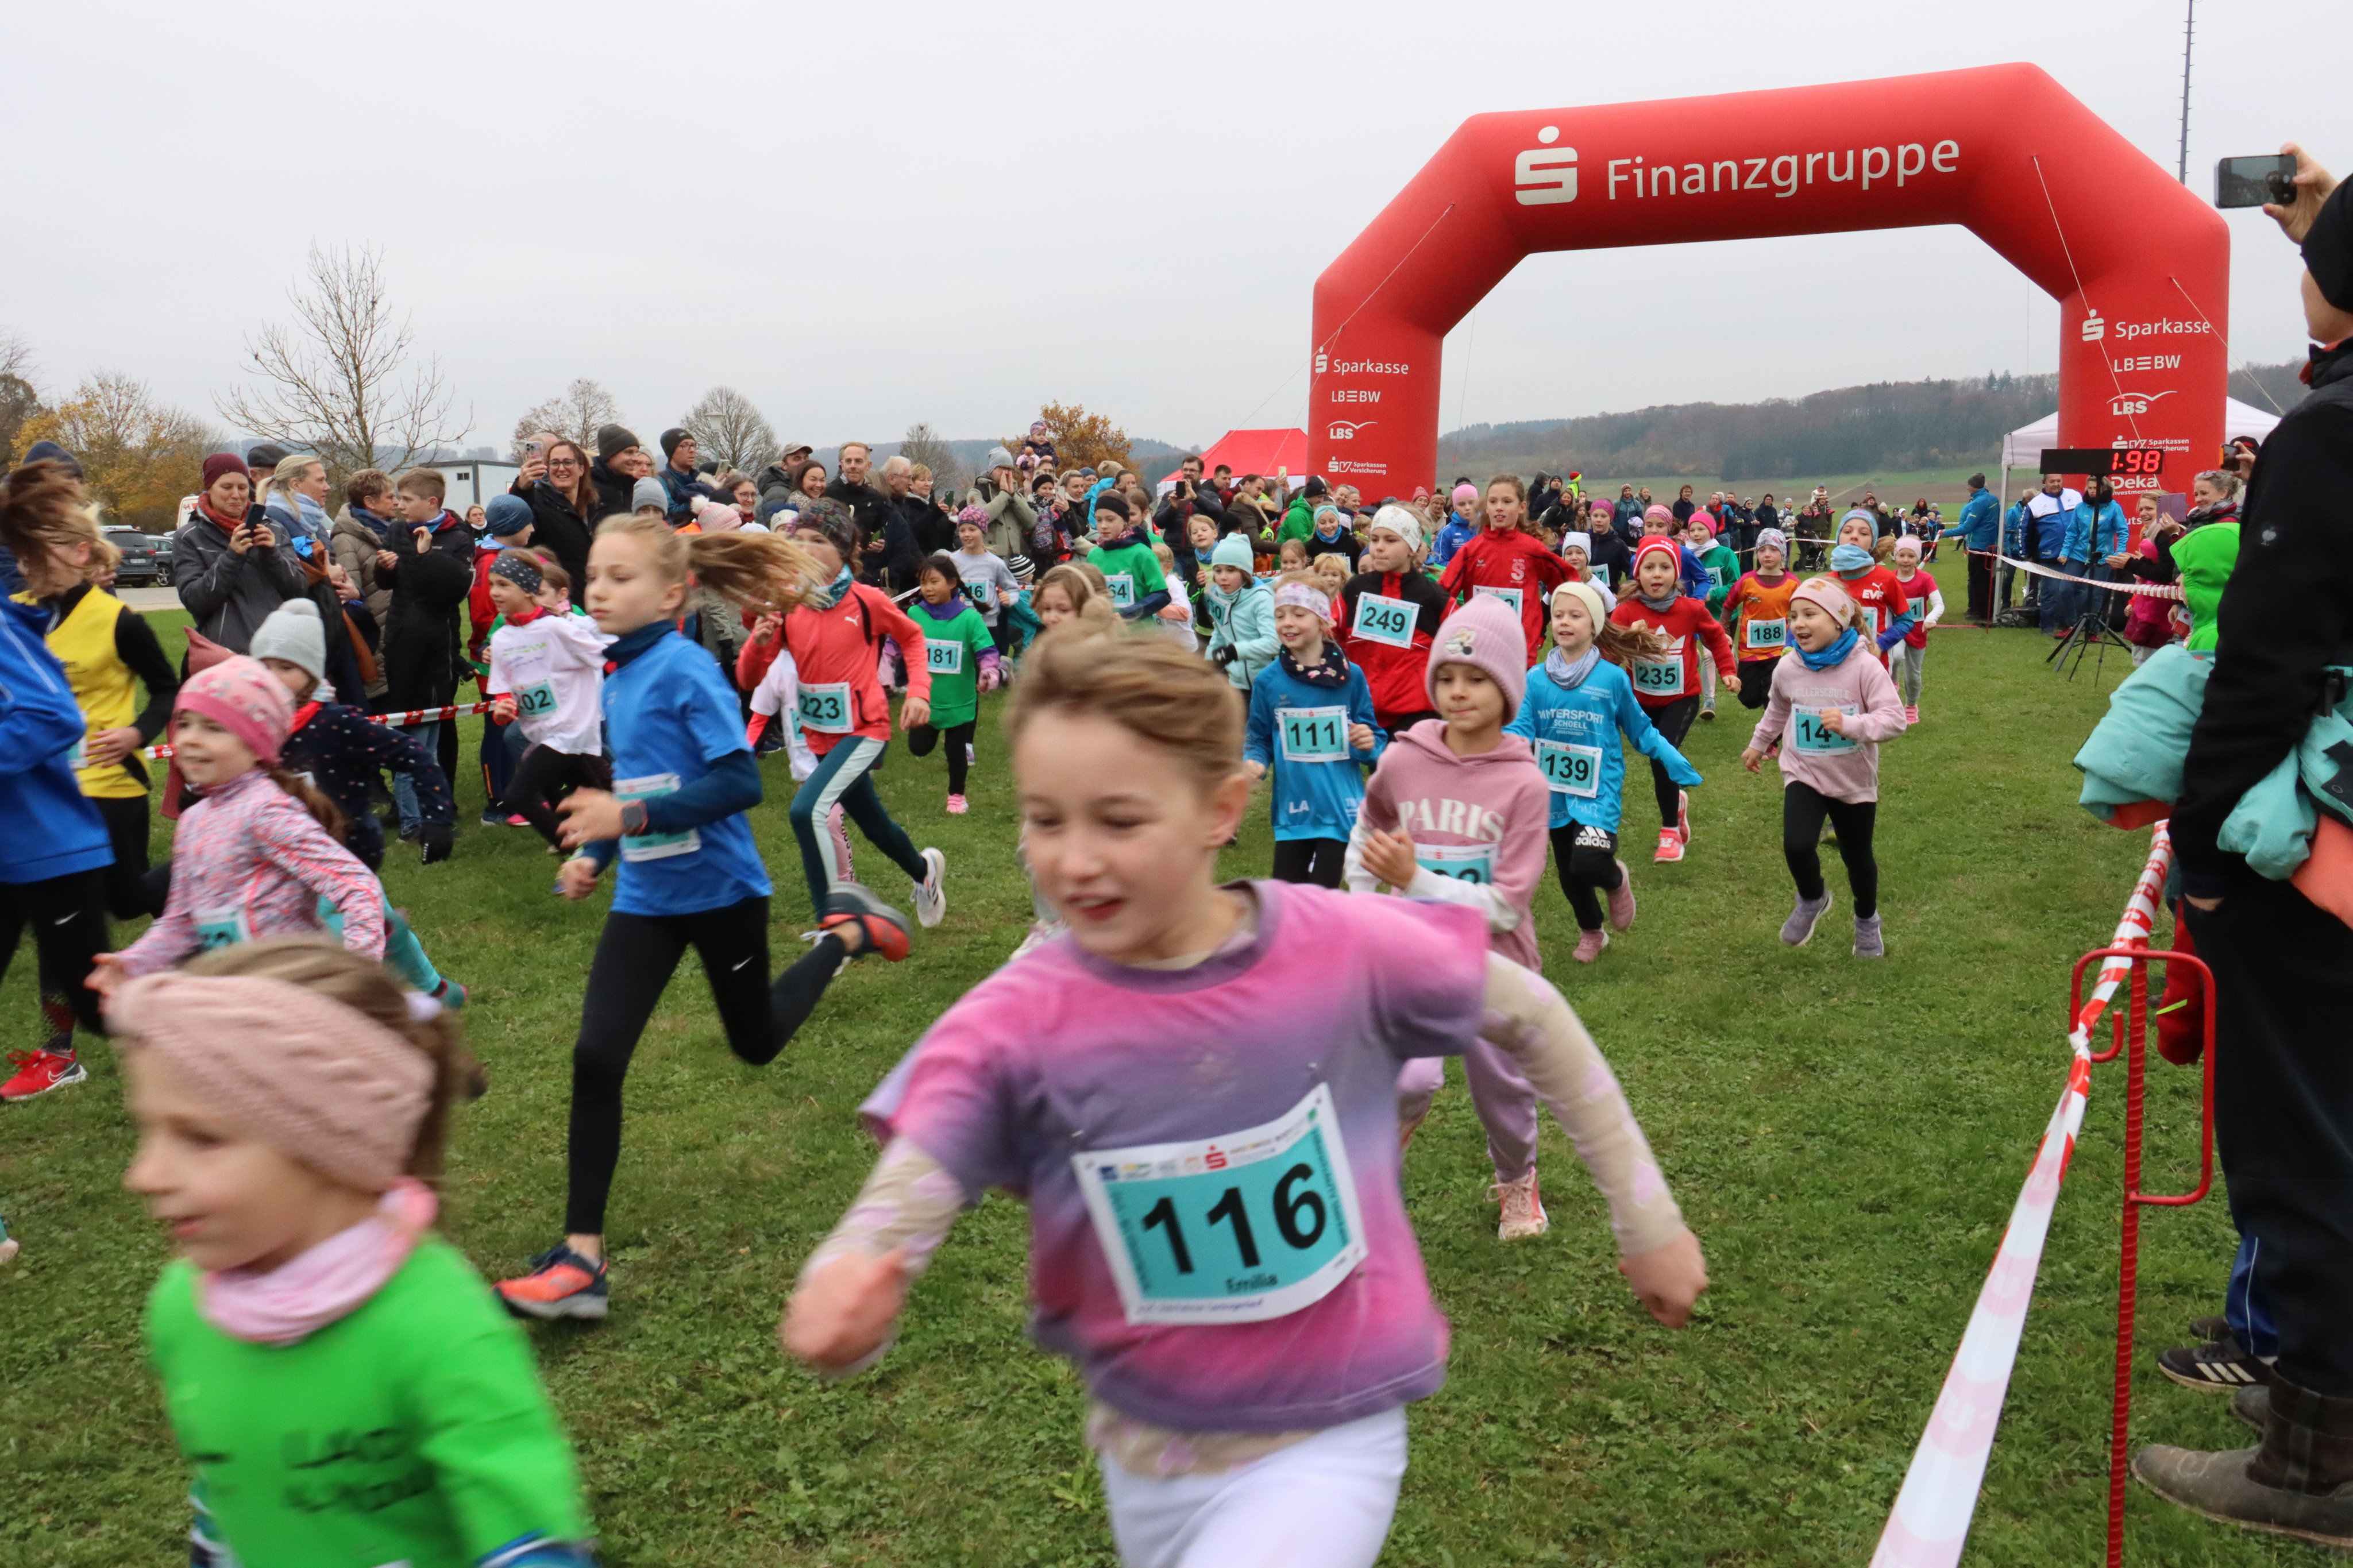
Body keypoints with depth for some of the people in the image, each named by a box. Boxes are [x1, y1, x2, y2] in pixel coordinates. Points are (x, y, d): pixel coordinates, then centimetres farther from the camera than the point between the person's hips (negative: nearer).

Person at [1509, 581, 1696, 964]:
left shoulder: (1612, 677, -5)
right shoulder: (1536, 678, -2)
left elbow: (1640, 729, 5)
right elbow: (1520, 728, -4)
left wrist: (1672, 759, -6)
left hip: (1599, 789, -3)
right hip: (1555, 790, 3)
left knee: (1588, 864, -21)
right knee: (1568, 874, 13)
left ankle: (1616, 879, 17)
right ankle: (1590, 933, 41)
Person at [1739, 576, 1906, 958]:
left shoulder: (1865, 667, -19)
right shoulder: (1787, 669, -7)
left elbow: (1894, 718, -23)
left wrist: (1850, 724, -39)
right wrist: (1759, 745, 27)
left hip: (1855, 781, -1)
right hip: (1803, 774, 1)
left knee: (1857, 856, 13)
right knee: (1797, 846, -20)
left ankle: (1867, 920, 43)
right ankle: (1812, 899, 13)